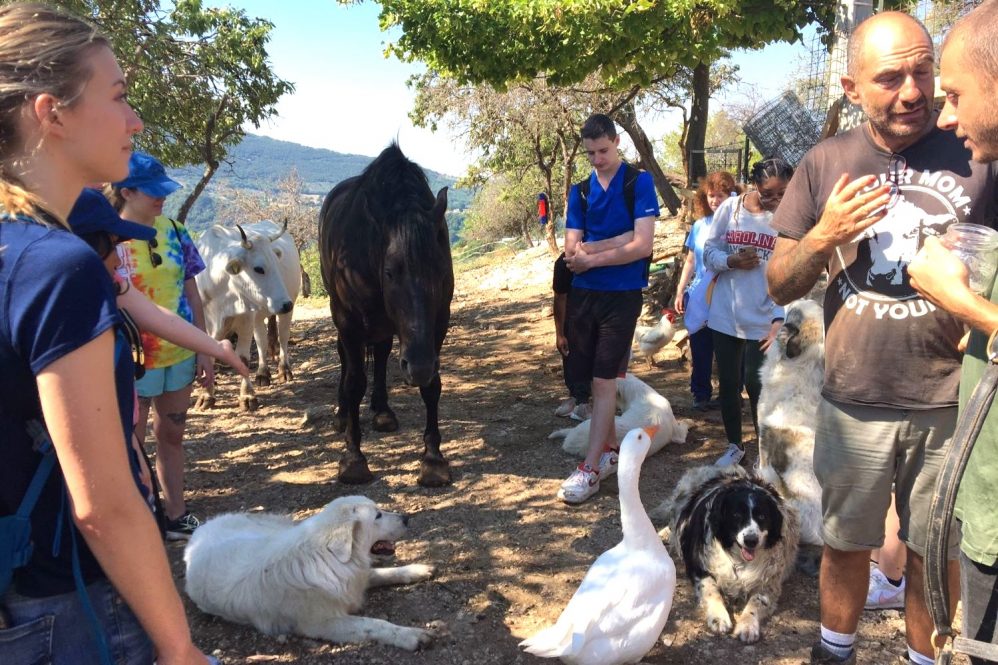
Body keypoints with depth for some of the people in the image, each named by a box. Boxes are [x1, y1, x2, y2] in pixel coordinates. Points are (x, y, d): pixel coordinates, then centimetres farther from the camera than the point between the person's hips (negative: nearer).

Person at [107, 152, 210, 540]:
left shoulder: (172, 231, 3)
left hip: (179, 354, 5)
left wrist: (204, 352, 6)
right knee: (132, 443, 8)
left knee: (172, 435, 16)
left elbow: (191, 294, 7)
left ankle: (176, 516, 29)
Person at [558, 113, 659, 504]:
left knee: (604, 381, -6)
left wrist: (591, 257, -10)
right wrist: (615, 244, -12)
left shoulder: (639, 183, -4)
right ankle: (610, 450, 29)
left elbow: (642, 245, -15)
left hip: (621, 295, -5)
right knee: (593, 379, 12)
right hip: (582, 295, 5)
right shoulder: (579, 191, 9)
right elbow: (572, 254, 0)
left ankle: (590, 469, -3)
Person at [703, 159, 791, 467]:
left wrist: (780, 318, -18)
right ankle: (734, 446, 31)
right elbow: (709, 252, 2)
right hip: (725, 315, 3)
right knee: (728, 384, 12)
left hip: (763, 320, -2)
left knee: (756, 386, 2)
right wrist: (732, 261, -18)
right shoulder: (730, 208, -2)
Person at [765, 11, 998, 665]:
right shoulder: (826, 164, 0)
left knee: (935, 555, 14)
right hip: (853, 402, 1)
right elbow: (779, 287, 3)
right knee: (846, 544, 16)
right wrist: (822, 237, -15)